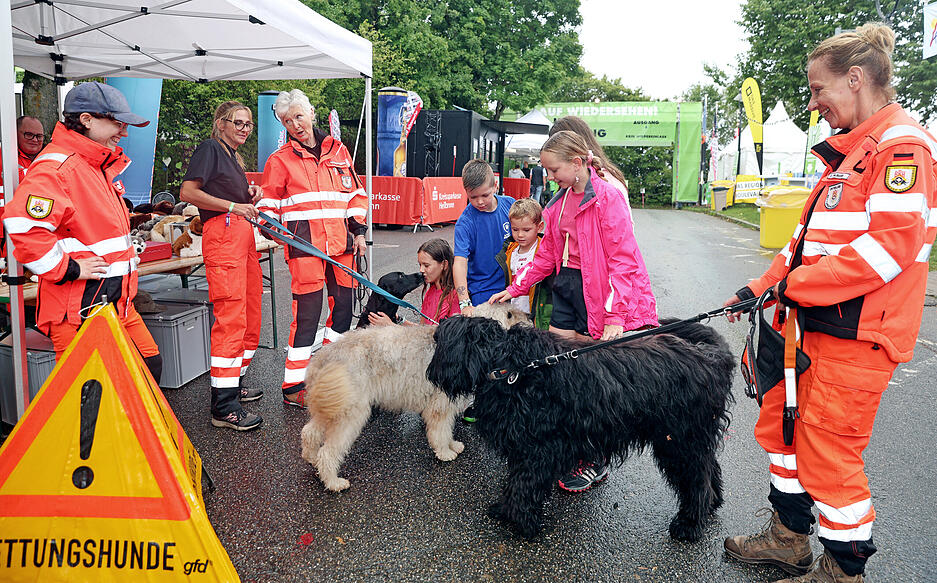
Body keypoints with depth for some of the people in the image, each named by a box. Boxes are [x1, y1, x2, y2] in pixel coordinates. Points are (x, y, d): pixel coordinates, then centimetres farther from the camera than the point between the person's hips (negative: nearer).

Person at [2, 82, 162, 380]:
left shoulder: (101, 165, 17)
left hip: (116, 299, 10)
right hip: (78, 308, -10)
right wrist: (68, 269, -23)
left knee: (149, 364, 13)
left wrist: (126, 255, 22)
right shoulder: (55, 166, -16)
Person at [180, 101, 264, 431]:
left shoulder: (233, 157, 25)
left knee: (250, 315, 12)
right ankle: (223, 406, -12)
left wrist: (250, 198, 10)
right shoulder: (210, 149, -2)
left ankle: (234, 384, 26)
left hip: (242, 235, 10)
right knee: (231, 317, -14)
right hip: (222, 234, -10)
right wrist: (232, 205, -15)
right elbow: (188, 192, -12)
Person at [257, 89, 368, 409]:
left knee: (343, 305, 8)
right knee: (308, 311, -7)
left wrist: (359, 231, 11)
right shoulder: (281, 159, 6)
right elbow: (270, 202, 8)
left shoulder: (338, 150, 14)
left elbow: (355, 193, 18)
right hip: (305, 243, -4)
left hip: (341, 241, 4)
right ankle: (293, 386, 2)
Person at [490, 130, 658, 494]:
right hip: (565, 287, 8)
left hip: (598, 293, -7)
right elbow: (547, 255, 18)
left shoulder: (607, 197, -13)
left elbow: (622, 260, -16)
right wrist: (515, 288, 12)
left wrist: (615, 316, -20)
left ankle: (596, 463, 12)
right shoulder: (560, 201, 11)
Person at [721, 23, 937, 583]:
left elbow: (892, 243, -24)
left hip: (857, 331, -10)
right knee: (780, 423, 16)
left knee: (828, 451, 0)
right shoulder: (849, 149, 18)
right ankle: (789, 537, 33)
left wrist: (797, 284, -18)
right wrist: (764, 286, 12)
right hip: (813, 320, 10)